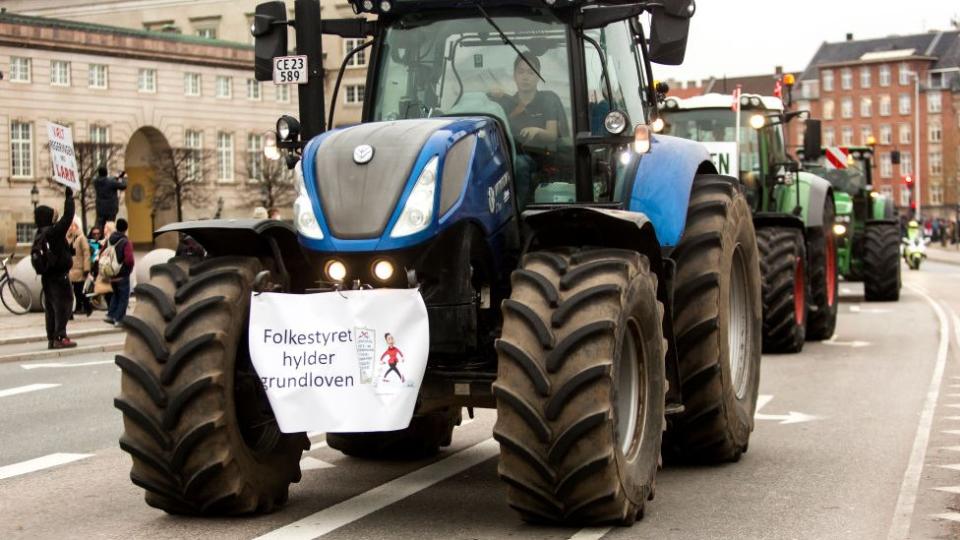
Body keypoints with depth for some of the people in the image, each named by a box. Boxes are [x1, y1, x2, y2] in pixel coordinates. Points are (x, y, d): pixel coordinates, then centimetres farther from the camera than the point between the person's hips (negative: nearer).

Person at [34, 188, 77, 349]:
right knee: (63, 305, -5)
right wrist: (69, 197, -6)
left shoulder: (39, 235, 7)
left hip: (46, 276, 8)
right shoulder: (54, 231, -15)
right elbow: (68, 216, -13)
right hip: (59, 275, -8)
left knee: (50, 307, 11)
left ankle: (51, 339, 14)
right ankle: (60, 337, -9)